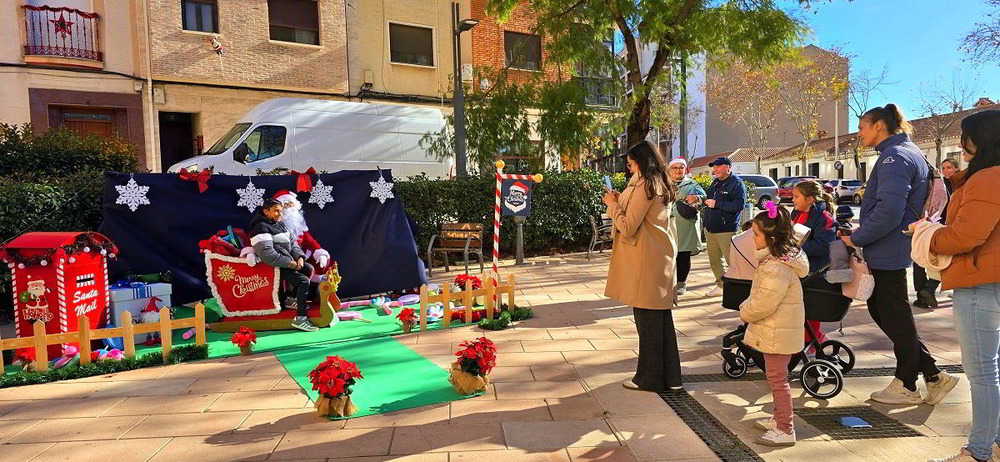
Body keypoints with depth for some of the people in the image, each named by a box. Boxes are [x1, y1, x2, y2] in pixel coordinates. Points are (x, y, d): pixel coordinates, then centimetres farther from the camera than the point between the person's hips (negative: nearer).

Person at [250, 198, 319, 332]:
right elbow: (267, 254, -27)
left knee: (308, 268, 12)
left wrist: (299, 257, -5)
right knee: (304, 281, -19)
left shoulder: (280, 224, 13)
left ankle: (294, 299, 22)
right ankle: (300, 318, -17)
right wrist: (290, 263, -23)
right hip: (275, 266, -10)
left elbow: (292, 244, 15)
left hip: (288, 261, 10)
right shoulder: (261, 228, -17)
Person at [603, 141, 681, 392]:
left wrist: (613, 204, -3)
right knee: (662, 318, 14)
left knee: (646, 319, 0)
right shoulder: (660, 185, 14)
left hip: (646, 263, -9)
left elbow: (627, 227, -16)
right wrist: (621, 201, 13)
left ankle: (649, 378, 11)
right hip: (662, 259, 9)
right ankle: (670, 375, 23)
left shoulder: (644, 186, -15)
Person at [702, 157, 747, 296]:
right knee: (714, 260, 14)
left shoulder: (737, 183, -8)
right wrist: (704, 201, 9)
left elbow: (740, 205, -20)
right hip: (710, 229, 8)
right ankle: (721, 285, 26)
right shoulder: (715, 183, 16)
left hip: (727, 231, -8)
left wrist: (716, 204, -19)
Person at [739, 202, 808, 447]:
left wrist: (745, 312, -9)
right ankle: (779, 418, 35)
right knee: (776, 376, 21)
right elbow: (761, 295, 16)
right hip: (776, 330, 11)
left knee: (777, 378, 0)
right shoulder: (778, 257, 7)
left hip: (777, 332, -11)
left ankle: (785, 430, 10)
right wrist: (748, 308, 7)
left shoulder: (778, 268, -27)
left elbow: (763, 303, -26)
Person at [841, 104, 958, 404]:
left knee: (894, 317, 3)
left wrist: (857, 238, -16)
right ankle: (933, 375, 22)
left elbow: (889, 211, -27)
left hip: (888, 252, -10)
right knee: (879, 309, 16)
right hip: (890, 250, 10)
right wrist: (862, 231, 14)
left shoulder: (895, 157, -17)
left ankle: (906, 385, 19)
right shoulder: (908, 153, 17)